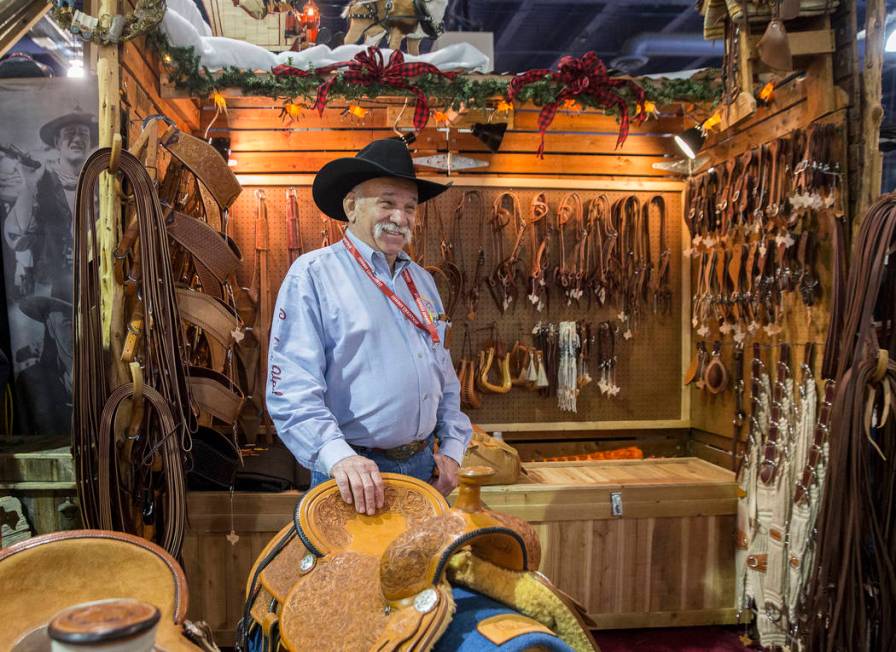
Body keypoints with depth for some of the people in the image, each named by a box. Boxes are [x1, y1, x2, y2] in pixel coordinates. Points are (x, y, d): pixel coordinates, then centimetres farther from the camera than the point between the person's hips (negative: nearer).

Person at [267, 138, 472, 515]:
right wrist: (338, 456, -31)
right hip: (354, 472, -6)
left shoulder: (421, 281, 10)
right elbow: (291, 390, -19)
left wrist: (452, 448, 6)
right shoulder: (312, 275, -10)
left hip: (423, 466, 7)